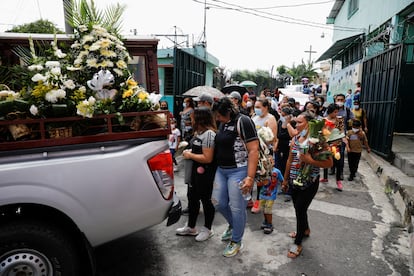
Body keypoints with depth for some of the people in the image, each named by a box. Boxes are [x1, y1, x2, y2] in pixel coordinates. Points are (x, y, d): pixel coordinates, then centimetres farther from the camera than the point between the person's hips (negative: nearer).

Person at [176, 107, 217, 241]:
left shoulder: (209, 134, -22)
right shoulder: (198, 132, 9)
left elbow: (207, 158, -26)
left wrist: (190, 155, -16)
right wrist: (189, 151, 4)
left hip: (205, 173, -10)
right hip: (195, 170, 10)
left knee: (205, 200, 7)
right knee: (192, 198, 18)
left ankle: (207, 229, 28)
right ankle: (191, 227, 36)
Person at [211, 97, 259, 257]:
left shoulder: (243, 122, -15)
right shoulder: (223, 123, 9)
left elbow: (253, 150, -19)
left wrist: (250, 177, -24)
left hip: (238, 171, -8)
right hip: (221, 170, 8)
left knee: (237, 208, 3)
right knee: (218, 202, 14)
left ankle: (236, 241, 24)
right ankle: (233, 225, 42)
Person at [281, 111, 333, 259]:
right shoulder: (295, 139, 3)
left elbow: (329, 163, -18)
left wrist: (310, 160, -30)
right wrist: (285, 179, 17)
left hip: (309, 182, -6)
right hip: (294, 181, 6)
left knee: (300, 210, 0)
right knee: (298, 208, 19)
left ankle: (298, 243, 19)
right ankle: (305, 229, 47)